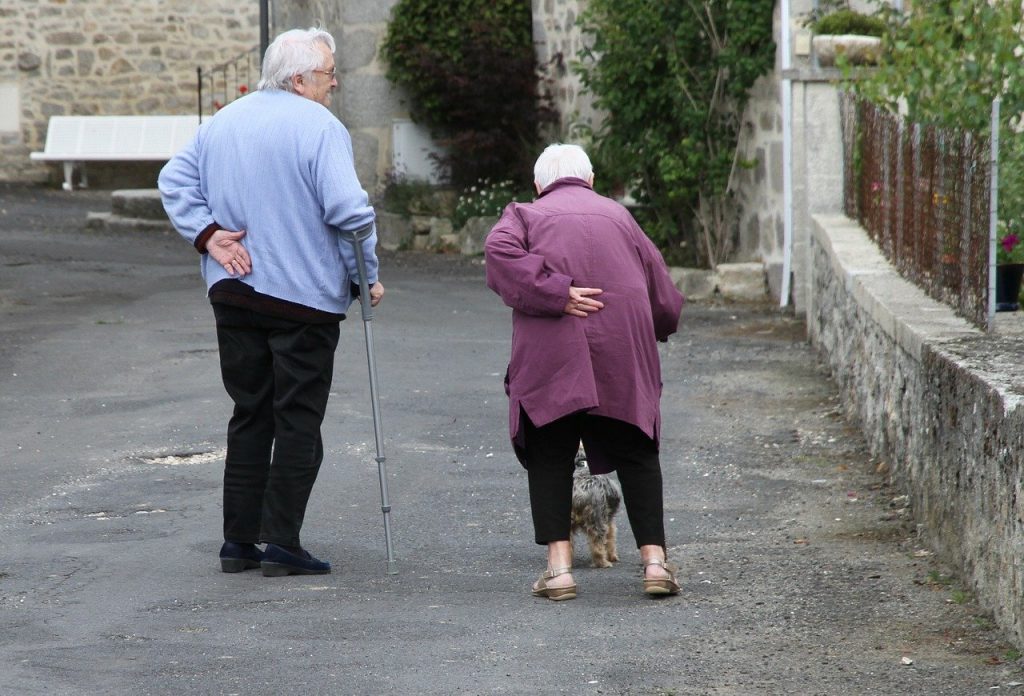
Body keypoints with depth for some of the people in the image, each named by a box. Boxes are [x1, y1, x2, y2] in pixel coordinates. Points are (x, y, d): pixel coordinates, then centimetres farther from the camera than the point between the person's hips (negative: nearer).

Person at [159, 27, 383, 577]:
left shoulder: (224, 121, 11)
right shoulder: (320, 128, -12)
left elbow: (175, 181, 11)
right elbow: (348, 209, -19)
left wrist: (208, 234, 3)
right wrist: (367, 275, -8)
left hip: (233, 294, 6)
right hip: (305, 296, -6)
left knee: (249, 415, 13)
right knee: (298, 421, 1)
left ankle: (239, 541, 12)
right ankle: (282, 544, -2)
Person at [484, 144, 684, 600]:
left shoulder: (526, 214, 14)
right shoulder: (618, 215, 20)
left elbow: (500, 253, -10)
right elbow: (663, 296, 20)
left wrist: (556, 293, -13)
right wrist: (655, 330, 38)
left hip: (550, 355, -2)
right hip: (624, 354, 2)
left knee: (550, 457, 6)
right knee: (636, 454, 10)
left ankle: (559, 566, -3)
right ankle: (655, 560, 2)